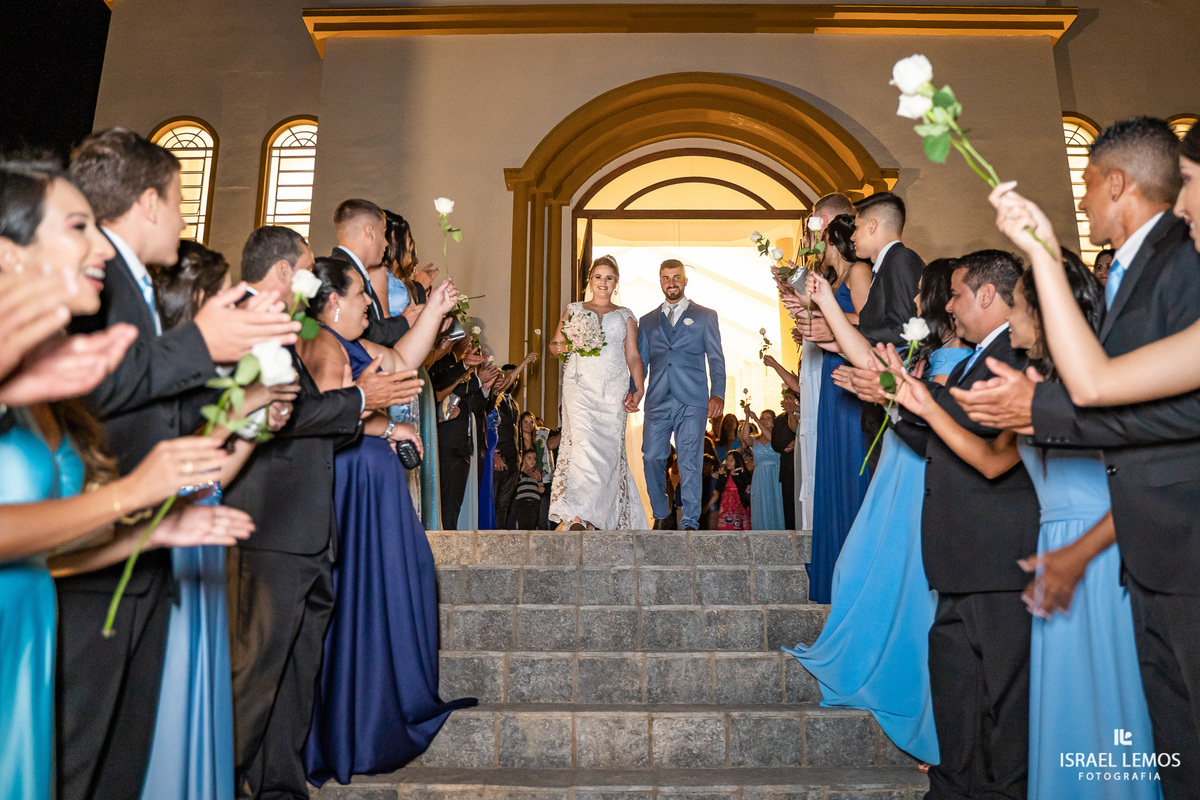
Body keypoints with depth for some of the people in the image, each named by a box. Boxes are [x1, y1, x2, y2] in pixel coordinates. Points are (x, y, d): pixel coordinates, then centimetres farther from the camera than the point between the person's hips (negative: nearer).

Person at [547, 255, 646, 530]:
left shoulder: (625, 316, 16)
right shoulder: (573, 310, 17)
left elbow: (633, 356, 10)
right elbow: (554, 344, 18)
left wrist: (639, 389, -5)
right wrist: (565, 348, -7)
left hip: (613, 389, 1)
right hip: (580, 386, -1)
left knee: (609, 449, -5)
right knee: (584, 444, -17)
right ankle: (577, 516, -21)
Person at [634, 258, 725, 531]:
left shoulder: (705, 316, 14)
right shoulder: (647, 321, 21)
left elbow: (716, 359, 7)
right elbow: (640, 361, 17)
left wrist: (718, 394, -7)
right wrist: (634, 391, -1)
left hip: (692, 401, -2)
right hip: (657, 401, 2)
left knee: (689, 462, -7)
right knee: (652, 458, -2)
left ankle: (690, 522, -1)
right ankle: (660, 515, 17)